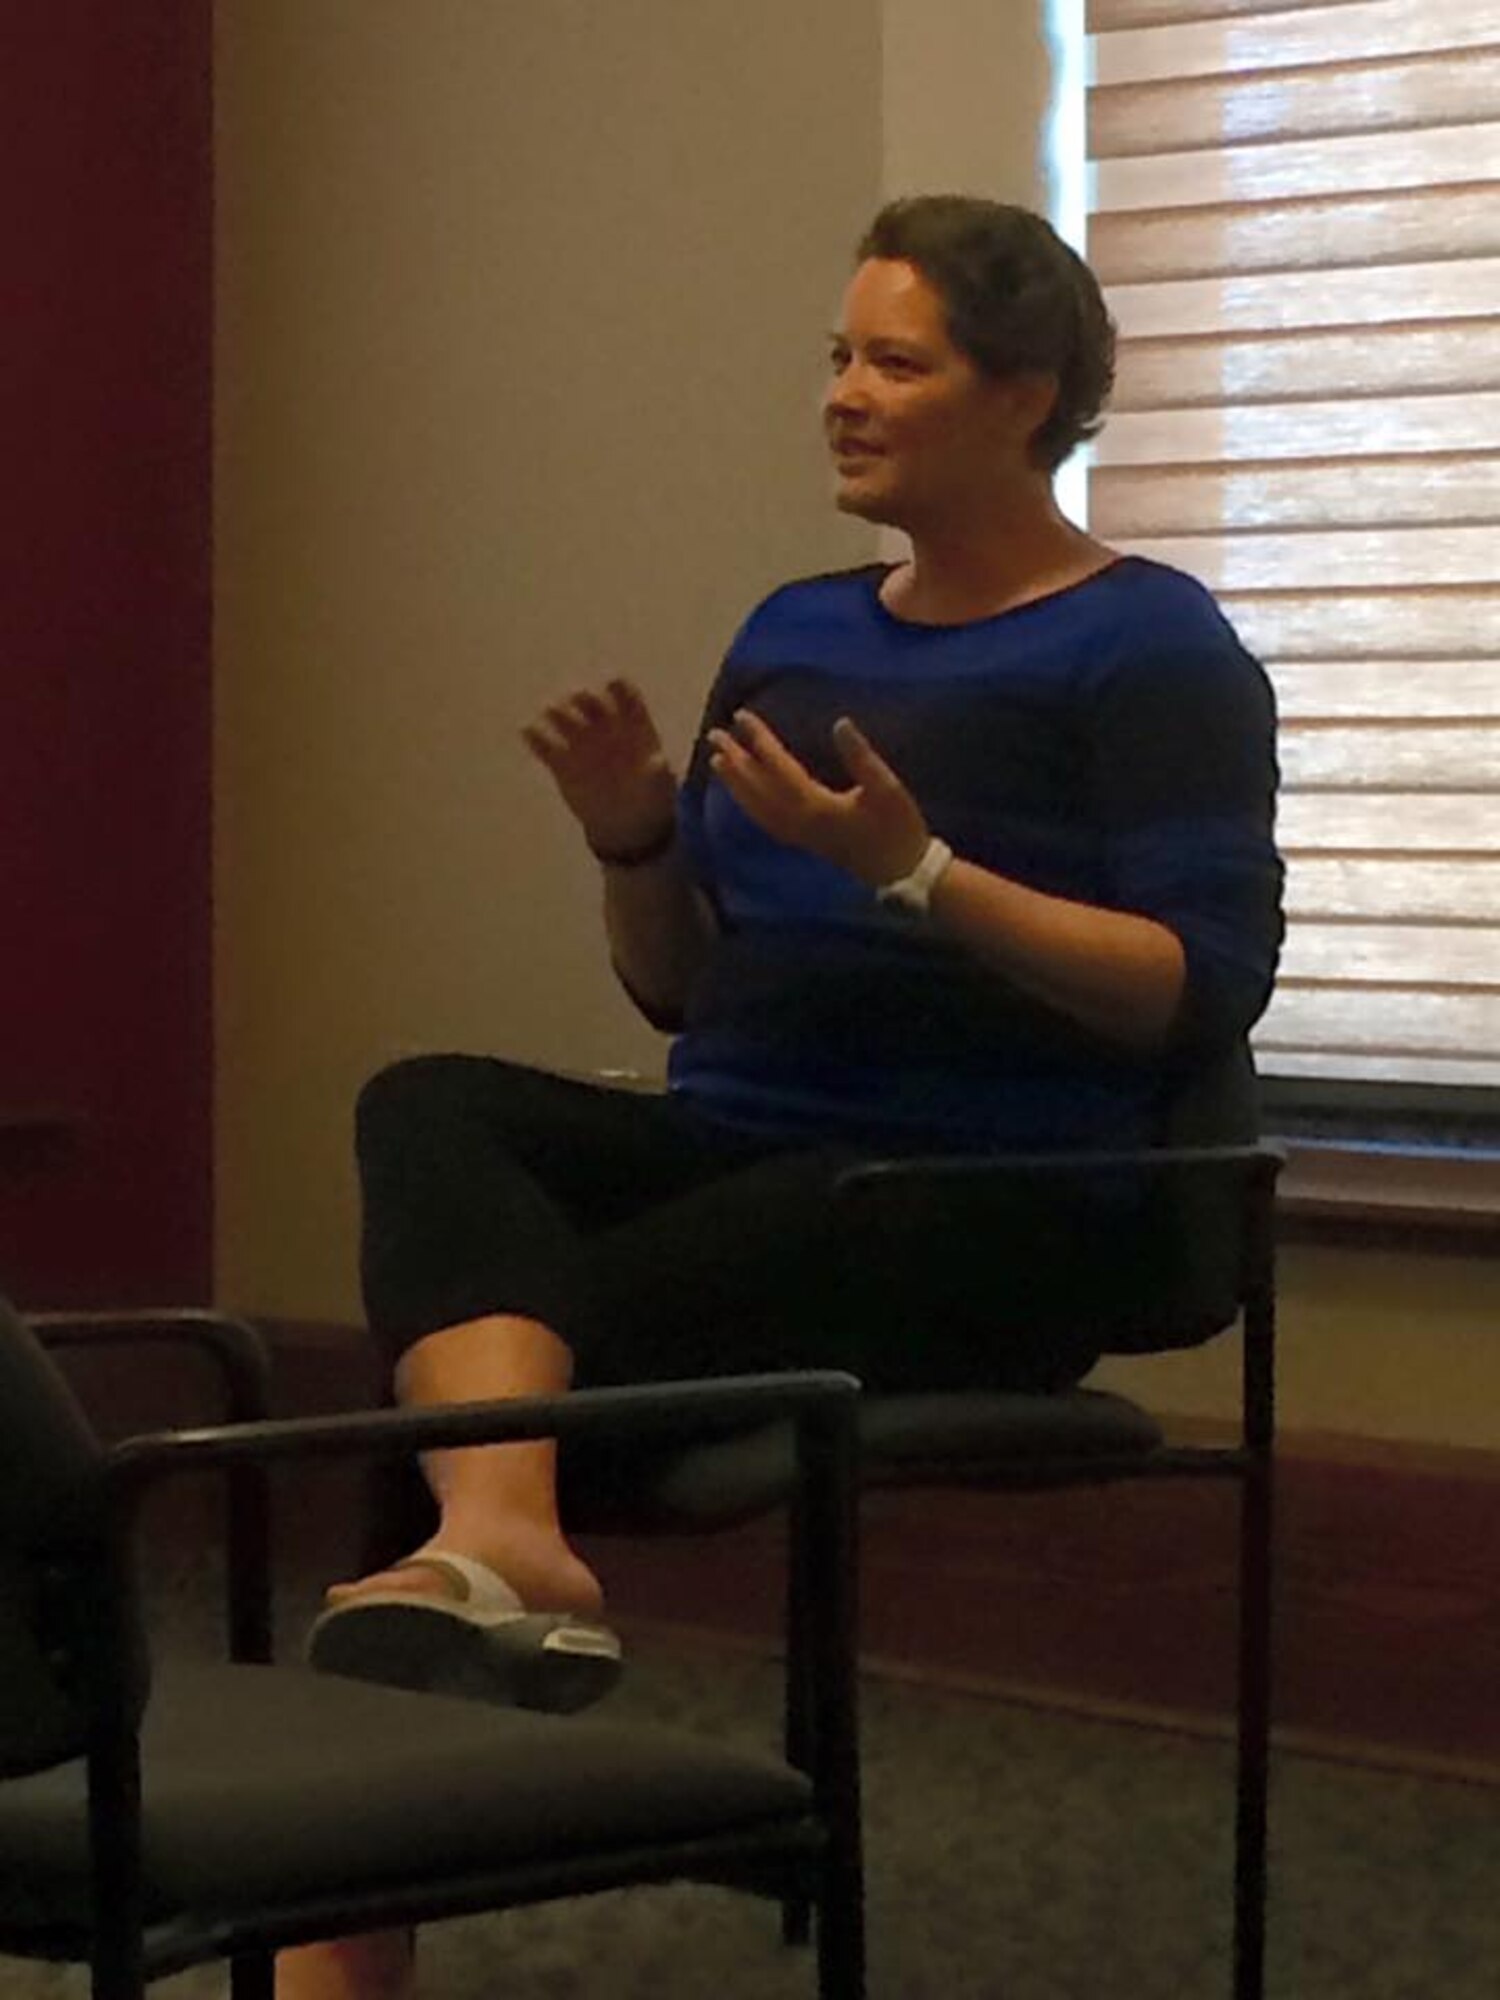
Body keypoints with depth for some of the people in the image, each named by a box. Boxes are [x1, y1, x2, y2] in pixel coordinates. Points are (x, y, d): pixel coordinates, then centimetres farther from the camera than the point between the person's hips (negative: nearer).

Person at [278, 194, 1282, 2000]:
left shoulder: (1147, 648, -5)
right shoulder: (795, 631, 17)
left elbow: (1207, 987, -15)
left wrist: (915, 871, -22)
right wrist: (635, 838, -2)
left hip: (977, 1211, -6)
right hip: (738, 1155, 6)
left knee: (529, 1342, -25)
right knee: (429, 1103, -25)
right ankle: (500, 1547, -50)